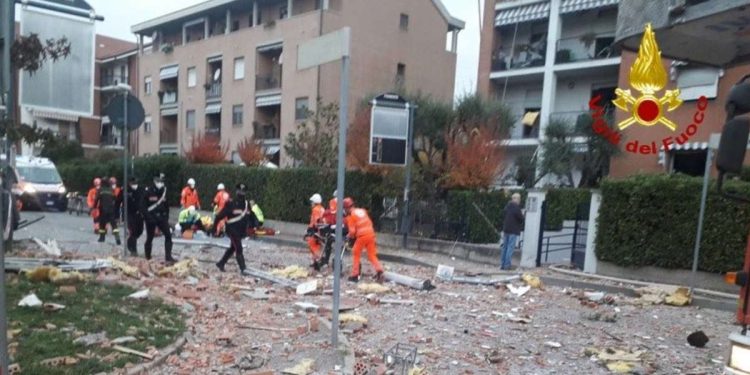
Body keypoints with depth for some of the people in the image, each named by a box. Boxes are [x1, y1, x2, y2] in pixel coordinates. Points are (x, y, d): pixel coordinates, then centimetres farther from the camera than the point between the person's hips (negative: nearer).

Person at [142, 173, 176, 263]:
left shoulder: (164, 191, 7)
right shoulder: (148, 191, -7)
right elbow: (143, 206, -8)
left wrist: (166, 217, 9)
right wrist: (148, 217, -16)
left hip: (162, 217, 3)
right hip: (151, 218, -3)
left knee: (168, 235, -9)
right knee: (149, 238, 8)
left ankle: (168, 257, -7)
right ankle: (148, 258, 22)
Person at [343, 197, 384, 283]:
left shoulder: (351, 216, -5)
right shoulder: (363, 210, 14)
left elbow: (352, 231, -9)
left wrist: (349, 237, 11)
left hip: (361, 236, -6)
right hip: (370, 234, 6)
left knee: (356, 254, 10)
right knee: (372, 255, 13)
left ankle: (355, 275, 12)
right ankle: (379, 271, -4)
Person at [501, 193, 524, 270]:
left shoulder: (507, 206, 10)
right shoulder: (516, 207, -15)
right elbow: (520, 218, -15)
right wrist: (522, 214, 5)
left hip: (506, 229, 8)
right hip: (513, 230, -8)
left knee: (505, 247, 11)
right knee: (510, 247, -5)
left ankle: (502, 264, 13)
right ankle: (507, 265, -7)